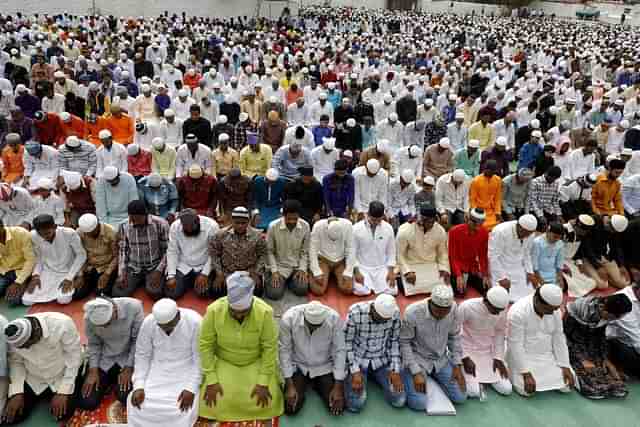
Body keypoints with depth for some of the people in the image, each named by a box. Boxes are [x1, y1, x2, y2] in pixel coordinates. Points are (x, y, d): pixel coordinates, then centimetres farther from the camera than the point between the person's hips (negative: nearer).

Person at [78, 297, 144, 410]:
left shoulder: (134, 307, -27)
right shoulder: (89, 316, -18)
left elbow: (138, 341, -15)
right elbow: (93, 344, -2)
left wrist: (129, 368, -15)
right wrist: (93, 371, -9)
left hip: (128, 359, -2)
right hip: (103, 360, 2)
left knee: (129, 400, -19)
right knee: (86, 403, -7)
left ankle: (118, 384, 15)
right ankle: (109, 381, 22)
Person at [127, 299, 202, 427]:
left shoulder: (195, 322, -24)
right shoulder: (148, 323, -15)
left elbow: (200, 359, -17)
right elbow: (142, 355, -4)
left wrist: (191, 389, -23)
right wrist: (138, 386, -13)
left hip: (186, 371, -3)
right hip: (157, 370, 3)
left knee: (183, 408, -22)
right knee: (137, 402, -14)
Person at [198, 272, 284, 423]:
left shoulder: (265, 312, -25)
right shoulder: (214, 310, -24)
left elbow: (270, 347, -16)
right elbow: (205, 345, -13)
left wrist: (263, 382, -17)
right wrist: (211, 380, -15)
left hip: (255, 363, 0)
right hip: (224, 363, 1)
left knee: (266, 403, -14)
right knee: (215, 405, -14)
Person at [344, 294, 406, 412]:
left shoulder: (395, 313, -15)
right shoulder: (355, 313, -25)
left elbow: (394, 341, -1)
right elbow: (346, 343, -15)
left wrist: (396, 370, -8)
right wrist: (355, 372, -19)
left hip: (382, 360, 3)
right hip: (357, 360, -3)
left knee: (399, 401, -12)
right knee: (355, 405, -19)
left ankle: (374, 375, 14)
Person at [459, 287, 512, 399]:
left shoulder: (502, 310, -15)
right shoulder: (467, 307, -29)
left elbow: (500, 332, 1)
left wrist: (498, 357, -4)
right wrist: (464, 358, -16)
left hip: (489, 352, 4)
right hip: (467, 351, -4)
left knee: (506, 389, -4)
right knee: (474, 392, -16)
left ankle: (484, 376, 22)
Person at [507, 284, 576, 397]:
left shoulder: (555, 311, -7)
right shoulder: (518, 312, -27)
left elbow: (559, 339, 1)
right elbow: (516, 345, -24)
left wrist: (565, 367, -4)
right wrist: (526, 374, -24)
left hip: (547, 357, 5)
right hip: (523, 357, -5)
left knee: (567, 387, -7)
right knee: (527, 391, -20)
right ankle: (516, 373, 11)